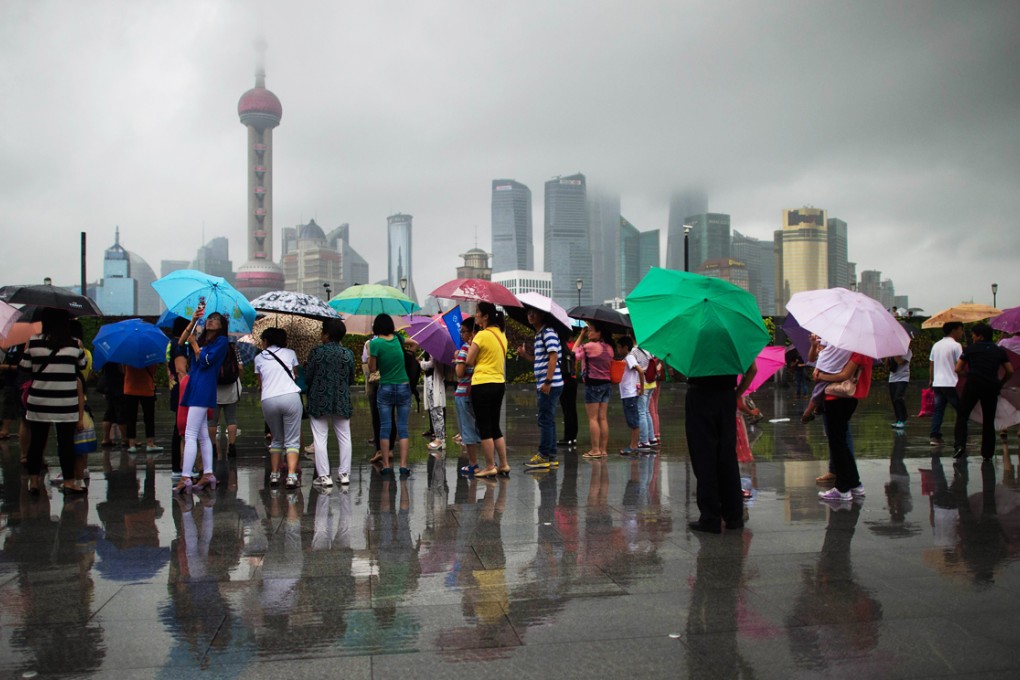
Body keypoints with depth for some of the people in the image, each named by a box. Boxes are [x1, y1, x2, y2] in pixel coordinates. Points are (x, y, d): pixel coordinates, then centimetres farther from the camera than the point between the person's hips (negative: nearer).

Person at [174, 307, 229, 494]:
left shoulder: (221, 341, -1)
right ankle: (208, 474, 14)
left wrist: (194, 344, 0)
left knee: (190, 434, -14)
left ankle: (186, 478, -17)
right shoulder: (202, 340, 20)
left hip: (203, 389, -8)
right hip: (195, 388, 8)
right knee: (202, 435, 10)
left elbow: (205, 361, -10)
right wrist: (193, 320, 3)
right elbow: (181, 342, 7)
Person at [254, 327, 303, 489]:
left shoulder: (259, 358, 16)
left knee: (276, 439, 19)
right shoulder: (290, 353, 16)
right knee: (292, 440, 1)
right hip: (290, 396, -1)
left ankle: (274, 474, 18)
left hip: (268, 400, 1)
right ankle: (291, 476, -12)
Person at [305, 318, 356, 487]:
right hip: (342, 401, 3)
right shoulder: (348, 354, 1)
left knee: (320, 439, 2)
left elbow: (307, 377, -3)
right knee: (344, 438, 11)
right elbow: (351, 379, 9)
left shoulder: (317, 352, -8)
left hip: (319, 401, -3)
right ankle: (344, 473, 14)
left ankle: (323, 476, 1)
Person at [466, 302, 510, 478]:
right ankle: (504, 464, 16)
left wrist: (473, 337, 5)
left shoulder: (482, 335, -13)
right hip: (499, 384, 8)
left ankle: (490, 467, 3)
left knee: (484, 428, 0)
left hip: (482, 385, -8)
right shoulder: (501, 335, 11)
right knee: (495, 427, 16)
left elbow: (470, 361, -9)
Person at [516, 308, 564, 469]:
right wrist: (525, 354, 9)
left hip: (550, 384, -10)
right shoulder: (539, 335, 19)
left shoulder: (548, 332, -10)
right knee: (548, 420, 12)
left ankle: (543, 456, -2)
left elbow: (553, 356, -20)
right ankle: (551, 455, 18)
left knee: (545, 420, -6)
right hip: (543, 384, 10)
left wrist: (547, 382, -24)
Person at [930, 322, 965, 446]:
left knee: (938, 410, 6)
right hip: (951, 384, -6)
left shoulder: (936, 345, 14)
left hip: (937, 383, 6)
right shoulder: (956, 346, -8)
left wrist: (931, 379, 23)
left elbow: (931, 365, 16)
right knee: (961, 411, 3)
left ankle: (935, 436, -1)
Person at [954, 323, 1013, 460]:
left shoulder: (971, 349, 7)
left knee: (962, 416, 2)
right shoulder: (999, 351, 13)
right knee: (989, 421, 12)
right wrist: (1000, 384, 22)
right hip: (991, 387, 3)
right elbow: (1010, 371, 10)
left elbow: (958, 369, 5)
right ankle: (988, 453, 14)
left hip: (973, 384, -3)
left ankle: (959, 445, -17)